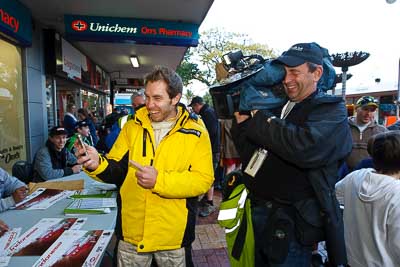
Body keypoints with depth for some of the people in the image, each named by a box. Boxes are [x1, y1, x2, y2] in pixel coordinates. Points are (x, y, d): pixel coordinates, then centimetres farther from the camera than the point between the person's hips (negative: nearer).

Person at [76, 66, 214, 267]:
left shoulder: (196, 133, -9)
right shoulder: (132, 127, 0)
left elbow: (203, 180, -15)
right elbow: (117, 170, 0)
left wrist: (160, 181, -24)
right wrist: (98, 165, -20)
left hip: (173, 234, -2)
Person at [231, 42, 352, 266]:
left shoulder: (332, 111, -9)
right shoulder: (279, 107, 9)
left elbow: (304, 148, -31)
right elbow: (251, 156, 9)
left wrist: (258, 118, -20)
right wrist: (242, 123, -8)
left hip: (291, 223, -6)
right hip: (258, 212, 6)